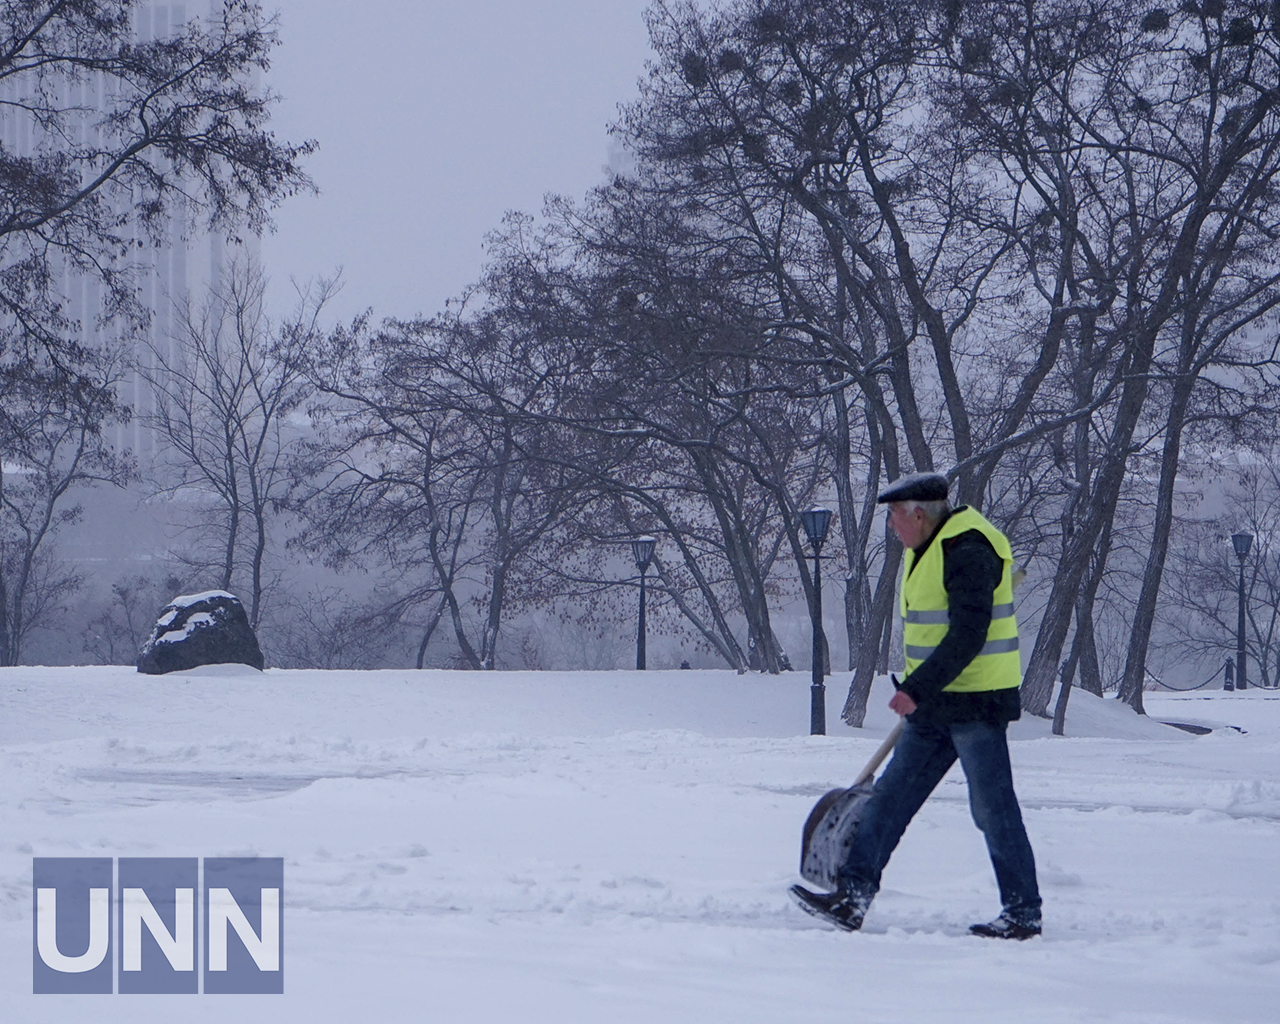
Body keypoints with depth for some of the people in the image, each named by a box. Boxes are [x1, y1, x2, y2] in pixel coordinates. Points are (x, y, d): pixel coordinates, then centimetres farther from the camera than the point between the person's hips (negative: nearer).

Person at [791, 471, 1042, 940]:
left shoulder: (967, 552, -17)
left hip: (976, 702, -10)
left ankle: (1024, 913, 5)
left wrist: (917, 689, -27)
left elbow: (968, 637, -24)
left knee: (993, 809, -4)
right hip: (934, 704, 10)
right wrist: (916, 691, 24)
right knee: (890, 796, 4)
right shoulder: (924, 550, 14)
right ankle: (852, 897, 2)